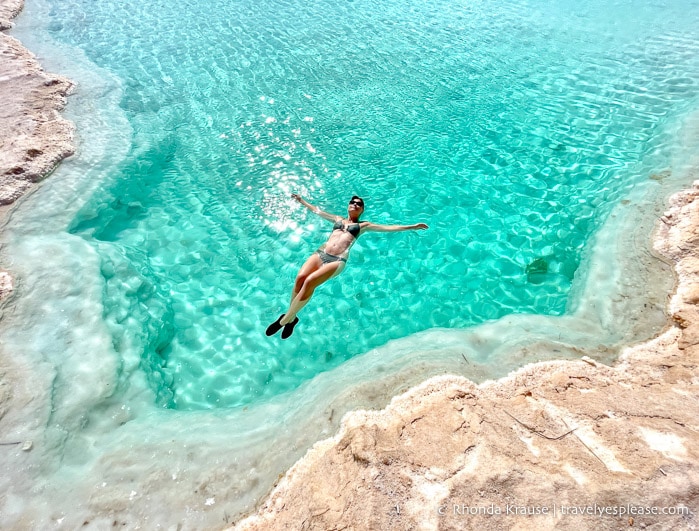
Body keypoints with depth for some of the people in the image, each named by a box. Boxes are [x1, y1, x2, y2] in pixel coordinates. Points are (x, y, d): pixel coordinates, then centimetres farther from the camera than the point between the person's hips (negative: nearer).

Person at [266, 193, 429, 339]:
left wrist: (412, 227, 11)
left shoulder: (363, 225, 20)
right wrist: (301, 200, 48)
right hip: (320, 253, 3)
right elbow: (317, 210, 39)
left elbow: (388, 228, 16)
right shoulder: (338, 219, 28)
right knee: (300, 277, -26)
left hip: (338, 260, -3)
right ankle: (291, 317, -10)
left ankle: (286, 319, -15)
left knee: (309, 282, -28)